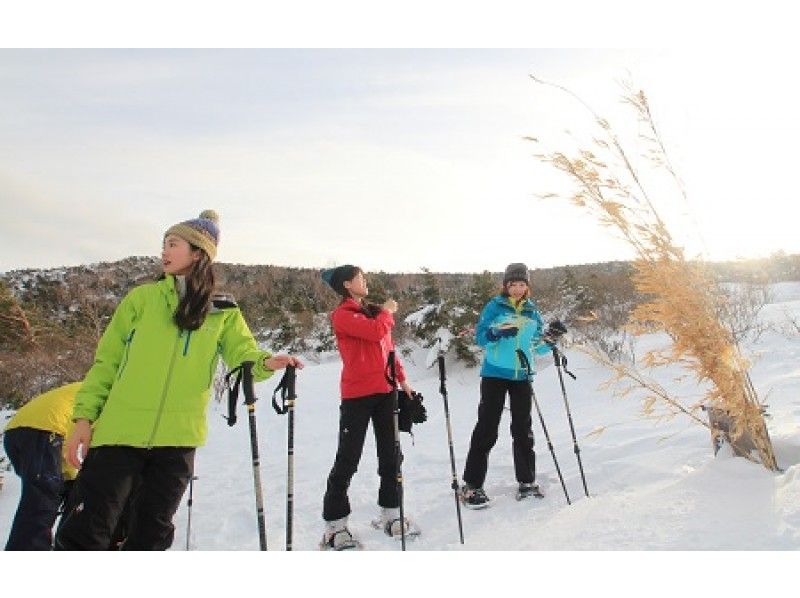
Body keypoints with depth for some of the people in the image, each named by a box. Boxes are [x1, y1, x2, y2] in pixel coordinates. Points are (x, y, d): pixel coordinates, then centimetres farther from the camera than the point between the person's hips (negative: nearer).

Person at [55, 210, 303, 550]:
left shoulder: (224, 312, 9)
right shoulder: (142, 298, 6)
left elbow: (243, 354, -1)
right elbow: (106, 361, 6)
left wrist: (266, 363, -24)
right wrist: (84, 416, -1)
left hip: (177, 438, 1)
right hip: (119, 432, -1)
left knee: (152, 534, 12)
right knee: (87, 532, 0)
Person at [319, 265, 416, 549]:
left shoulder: (374, 311, 17)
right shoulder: (342, 315, -7)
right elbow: (376, 332, -21)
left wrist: (401, 378, 10)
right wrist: (387, 312, -1)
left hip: (385, 390, 7)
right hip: (357, 394, -7)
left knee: (391, 454, 12)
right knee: (348, 459, -2)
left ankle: (390, 512, 26)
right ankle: (335, 524, 9)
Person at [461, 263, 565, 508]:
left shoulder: (532, 311, 10)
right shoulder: (495, 306, -2)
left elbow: (537, 346, 14)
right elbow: (480, 336, -9)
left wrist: (550, 340, -6)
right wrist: (497, 333, -27)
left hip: (522, 376, 4)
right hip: (495, 375, -4)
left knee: (523, 430, 12)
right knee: (486, 430, -5)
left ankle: (526, 481, 23)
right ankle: (472, 485, 2)